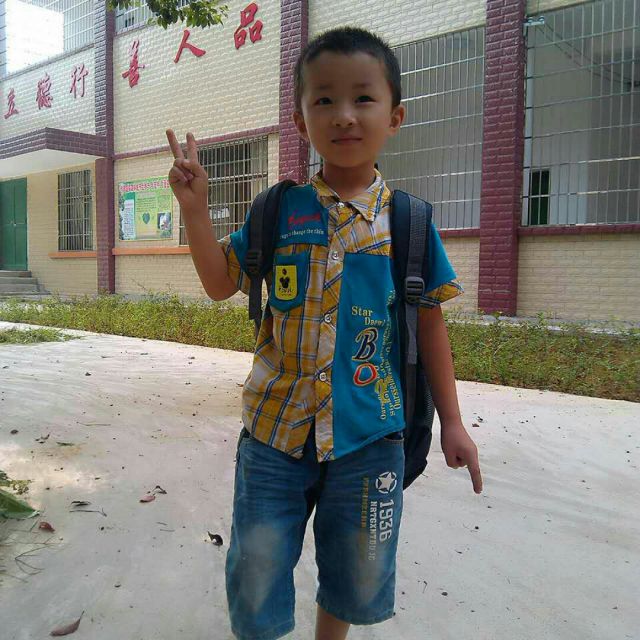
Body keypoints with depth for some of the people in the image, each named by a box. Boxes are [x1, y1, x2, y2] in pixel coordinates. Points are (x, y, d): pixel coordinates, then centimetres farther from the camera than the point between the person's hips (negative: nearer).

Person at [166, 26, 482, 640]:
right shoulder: (279, 210, 0)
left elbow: (429, 322, 3)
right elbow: (221, 283, 6)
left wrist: (452, 422, 4)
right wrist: (194, 207, -7)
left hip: (368, 435, 0)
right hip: (275, 429, 0)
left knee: (355, 581, 19)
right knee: (256, 580, 12)